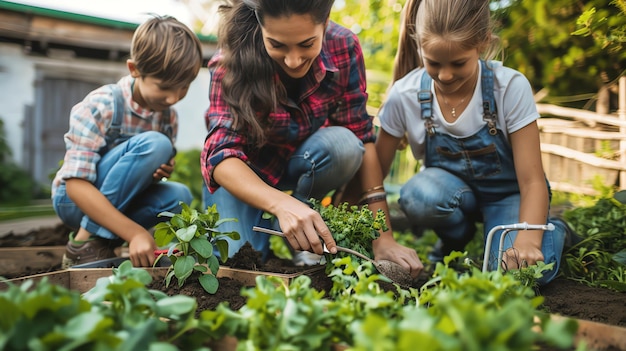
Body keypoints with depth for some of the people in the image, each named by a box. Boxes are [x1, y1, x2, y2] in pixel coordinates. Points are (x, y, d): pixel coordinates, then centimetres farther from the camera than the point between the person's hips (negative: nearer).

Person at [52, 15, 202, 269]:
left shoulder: (168, 116, -5)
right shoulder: (100, 106, -23)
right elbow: (76, 185, -28)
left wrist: (163, 171, -19)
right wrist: (135, 233, -36)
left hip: (115, 202, 6)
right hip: (74, 200, -6)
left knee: (178, 196, -24)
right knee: (153, 144, -28)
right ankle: (85, 241, -19)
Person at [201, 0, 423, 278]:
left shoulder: (343, 47, -22)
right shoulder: (232, 61, -27)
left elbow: (361, 136, -20)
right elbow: (222, 155, -34)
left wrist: (383, 237, -26)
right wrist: (281, 204, -54)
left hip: (302, 166, 2)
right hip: (243, 175, -1)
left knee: (343, 145, -29)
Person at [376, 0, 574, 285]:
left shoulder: (511, 88, -23)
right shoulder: (403, 96, -19)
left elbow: (532, 180, -22)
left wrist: (528, 239, -41)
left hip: (505, 192, -1)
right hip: (449, 187, 2)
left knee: (518, 271, -29)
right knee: (419, 197, -35)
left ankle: (554, 230, 9)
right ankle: (456, 237, 3)